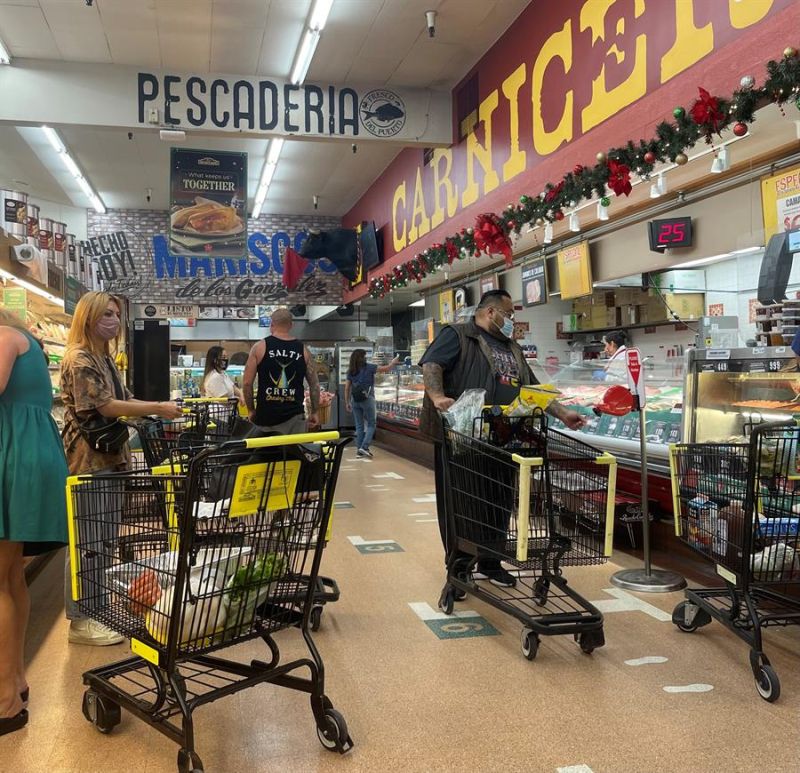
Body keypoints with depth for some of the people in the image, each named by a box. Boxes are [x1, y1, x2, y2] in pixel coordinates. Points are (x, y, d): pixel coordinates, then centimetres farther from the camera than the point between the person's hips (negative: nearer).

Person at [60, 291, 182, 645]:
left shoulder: (105, 360, 16)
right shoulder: (80, 359, -13)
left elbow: (123, 400, 17)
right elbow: (105, 406, -20)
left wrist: (161, 407, 3)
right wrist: (157, 409, -20)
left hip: (109, 456, 10)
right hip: (89, 459, -10)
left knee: (104, 537, 15)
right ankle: (80, 621, 6)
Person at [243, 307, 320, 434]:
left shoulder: (260, 347, -2)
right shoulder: (303, 349, 3)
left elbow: (247, 382, -2)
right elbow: (314, 384, 4)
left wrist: (251, 410, 9)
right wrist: (314, 412, 14)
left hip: (266, 416, -1)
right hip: (294, 417, 1)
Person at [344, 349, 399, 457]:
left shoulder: (350, 371, 6)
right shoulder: (368, 367, -5)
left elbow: (347, 388, 5)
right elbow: (386, 369, -1)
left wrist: (347, 403, 11)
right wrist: (393, 363, 18)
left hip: (355, 400, 4)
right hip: (367, 399, -4)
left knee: (359, 426, 10)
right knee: (371, 424, 6)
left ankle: (359, 449, 11)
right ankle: (364, 447, -8)